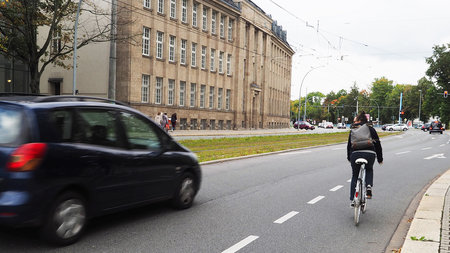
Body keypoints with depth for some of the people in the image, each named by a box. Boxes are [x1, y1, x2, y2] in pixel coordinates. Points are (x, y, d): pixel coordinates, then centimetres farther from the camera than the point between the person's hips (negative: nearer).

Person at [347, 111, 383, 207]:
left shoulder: (353, 130, 16)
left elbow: (349, 144, 17)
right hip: (369, 154, 0)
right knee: (369, 170, 31)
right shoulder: (371, 129, 14)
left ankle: (352, 200, 15)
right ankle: (369, 186, 4)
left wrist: (349, 158, 26)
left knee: (354, 176, 17)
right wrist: (380, 158, 19)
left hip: (355, 154, 0)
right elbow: (377, 144, 13)